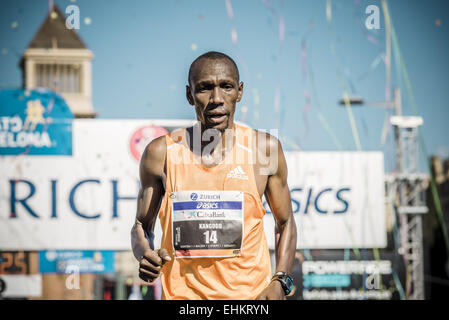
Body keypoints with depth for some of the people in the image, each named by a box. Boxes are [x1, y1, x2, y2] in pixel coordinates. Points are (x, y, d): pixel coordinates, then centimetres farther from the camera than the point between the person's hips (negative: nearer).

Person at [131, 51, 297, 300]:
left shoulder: (266, 148, 1)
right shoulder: (161, 153, 0)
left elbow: (285, 223, 11)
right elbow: (142, 226, 11)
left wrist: (279, 282, -3)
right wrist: (145, 255, -11)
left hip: (251, 294, 1)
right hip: (183, 294, -1)